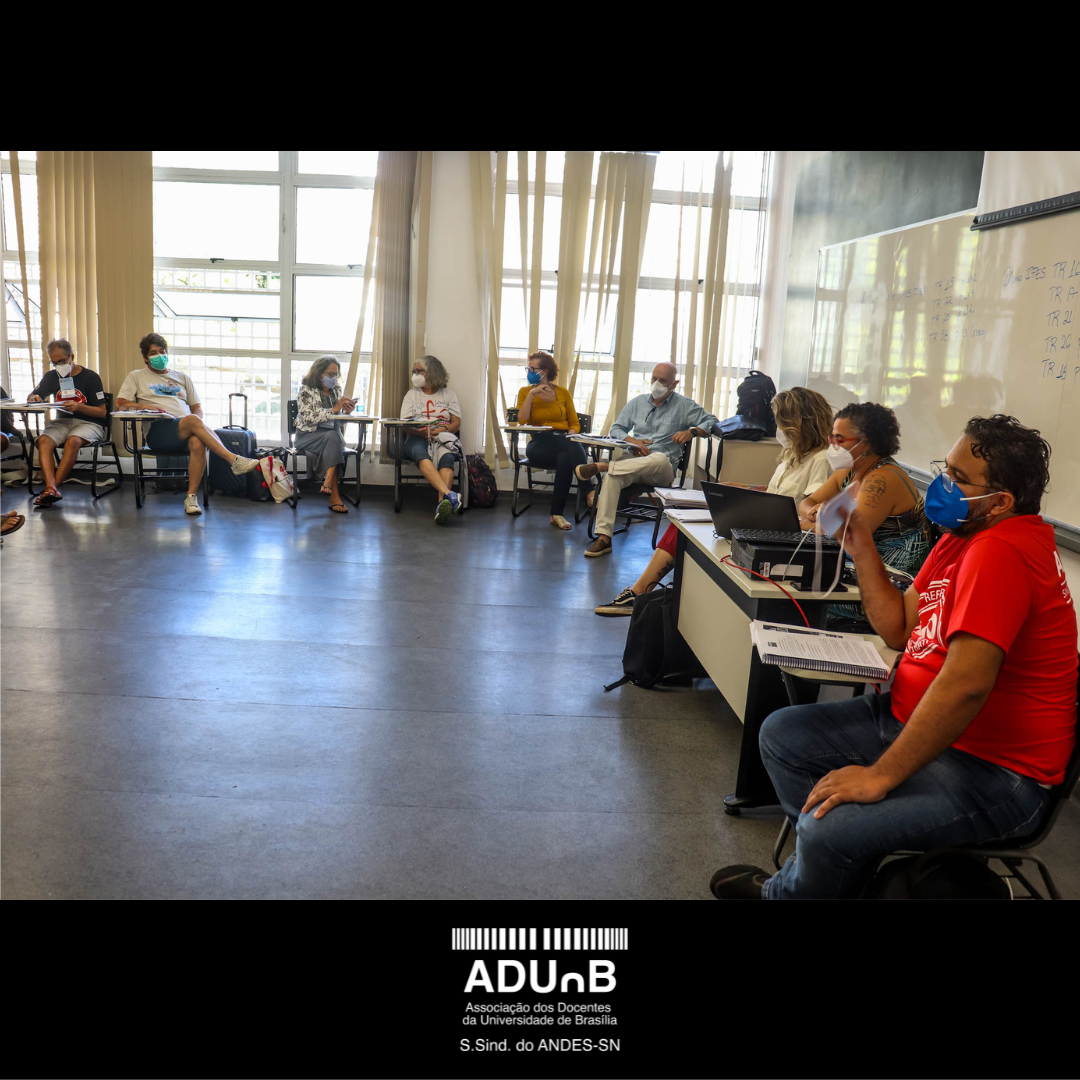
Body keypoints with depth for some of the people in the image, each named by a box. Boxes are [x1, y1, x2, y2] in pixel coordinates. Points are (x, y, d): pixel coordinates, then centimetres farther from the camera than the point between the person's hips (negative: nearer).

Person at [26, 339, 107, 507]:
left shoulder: (91, 377, -2)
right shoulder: (51, 376, 14)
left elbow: (102, 412, -5)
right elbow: (32, 397, 24)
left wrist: (78, 407, -22)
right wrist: (34, 399, -2)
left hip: (88, 423, -4)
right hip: (61, 422, 4)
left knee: (73, 441, -37)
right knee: (44, 441, -29)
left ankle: (52, 487, -34)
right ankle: (51, 489, -45)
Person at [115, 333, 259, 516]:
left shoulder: (182, 377, 29)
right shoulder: (136, 376, 22)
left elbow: (197, 408, 22)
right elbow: (121, 404, 11)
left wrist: (197, 423, -1)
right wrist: (145, 406, -5)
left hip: (186, 431, 3)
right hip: (158, 431, -3)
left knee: (197, 443, -37)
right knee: (193, 420, -36)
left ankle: (191, 496, -38)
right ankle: (234, 460, -46)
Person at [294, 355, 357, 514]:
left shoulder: (336, 390, 16)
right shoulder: (306, 391, -2)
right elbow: (309, 418, -14)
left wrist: (347, 410, -5)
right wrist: (334, 409, -18)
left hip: (333, 435, 4)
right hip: (308, 436, -4)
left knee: (333, 438, -33)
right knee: (332, 437, -35)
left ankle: (328, 483, -44)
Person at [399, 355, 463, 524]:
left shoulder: (448, 394, 19)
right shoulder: (412, 394, 21)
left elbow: (456, 423, 10)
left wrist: (443, 430, -12)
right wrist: (421, 432, -13)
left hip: (443, 437, 0)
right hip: (418, 437, 0)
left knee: (447, 457, -37)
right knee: (420, 454, -39)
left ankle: (442, 504, -57)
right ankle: (449, 494, -59)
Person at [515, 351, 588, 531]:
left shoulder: (563, 392, 15)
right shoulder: (525, 391, 12)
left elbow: (575, 424, 14)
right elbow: (522, 420, -5)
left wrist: (570, 436, -8)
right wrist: (531, 393, -8)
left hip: (564, 443, 2)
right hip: (539, 444, -2)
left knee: (565, 458, -38)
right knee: (573, 449, -36)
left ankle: (557, 514, -37)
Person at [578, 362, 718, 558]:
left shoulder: (684, 406, 11)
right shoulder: (638, 402, 20)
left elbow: (711, 421, 5)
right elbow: (616, 429, 18)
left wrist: (691, 432, -14)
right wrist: (632, 442, -3)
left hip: (663, 469, -2)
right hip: (633, 460, 2)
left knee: (659, 458, -41)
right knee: (612, 475, -34)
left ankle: (600, 466, -38)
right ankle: (603, 538, -38)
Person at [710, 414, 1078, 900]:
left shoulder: (1001, 551, -26)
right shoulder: (963, 534, 7)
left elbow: (966, 684, -33)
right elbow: (897, 629, 11)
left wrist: (880, 776, -27)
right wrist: (860, 543, 1)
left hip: (989, 768, -10)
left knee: (829, 829, -27)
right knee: (781, 734, 9)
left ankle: (786, 890, 7)